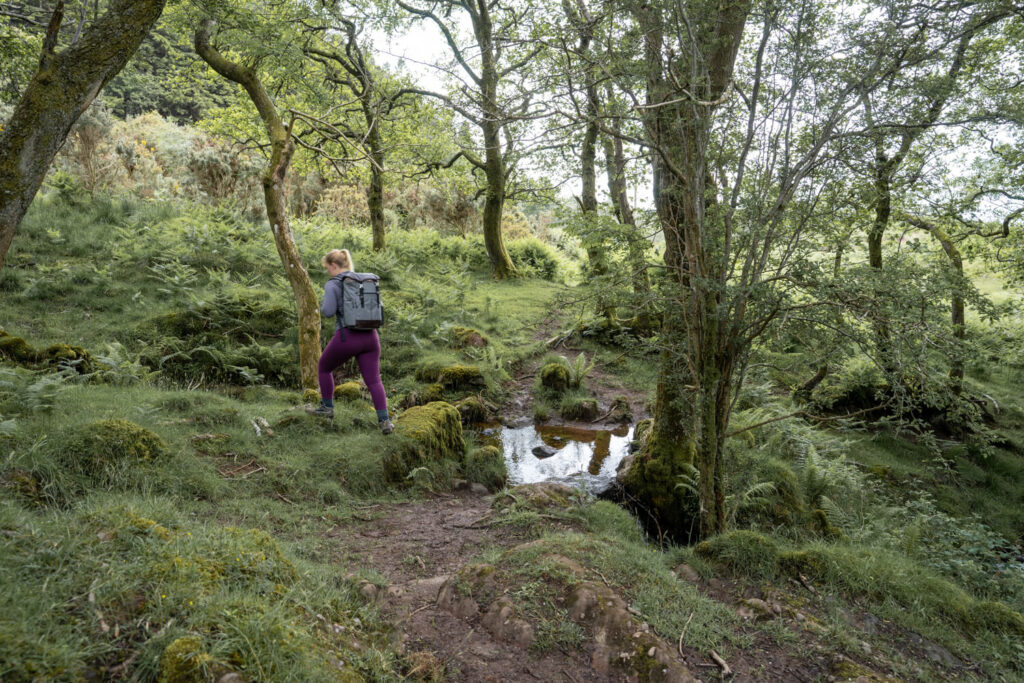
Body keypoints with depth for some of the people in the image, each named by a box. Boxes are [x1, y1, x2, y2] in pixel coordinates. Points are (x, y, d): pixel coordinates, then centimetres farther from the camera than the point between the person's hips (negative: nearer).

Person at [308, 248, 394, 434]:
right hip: (369, 336, 5)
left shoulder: (331, 285, -5)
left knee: (324, 368, 22)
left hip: (346, 337, -5)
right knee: (374, 381, 6)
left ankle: (327, 408, 32)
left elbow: (328, 311, -15)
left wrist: (323, 307, 7)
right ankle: (384, 421, -8)